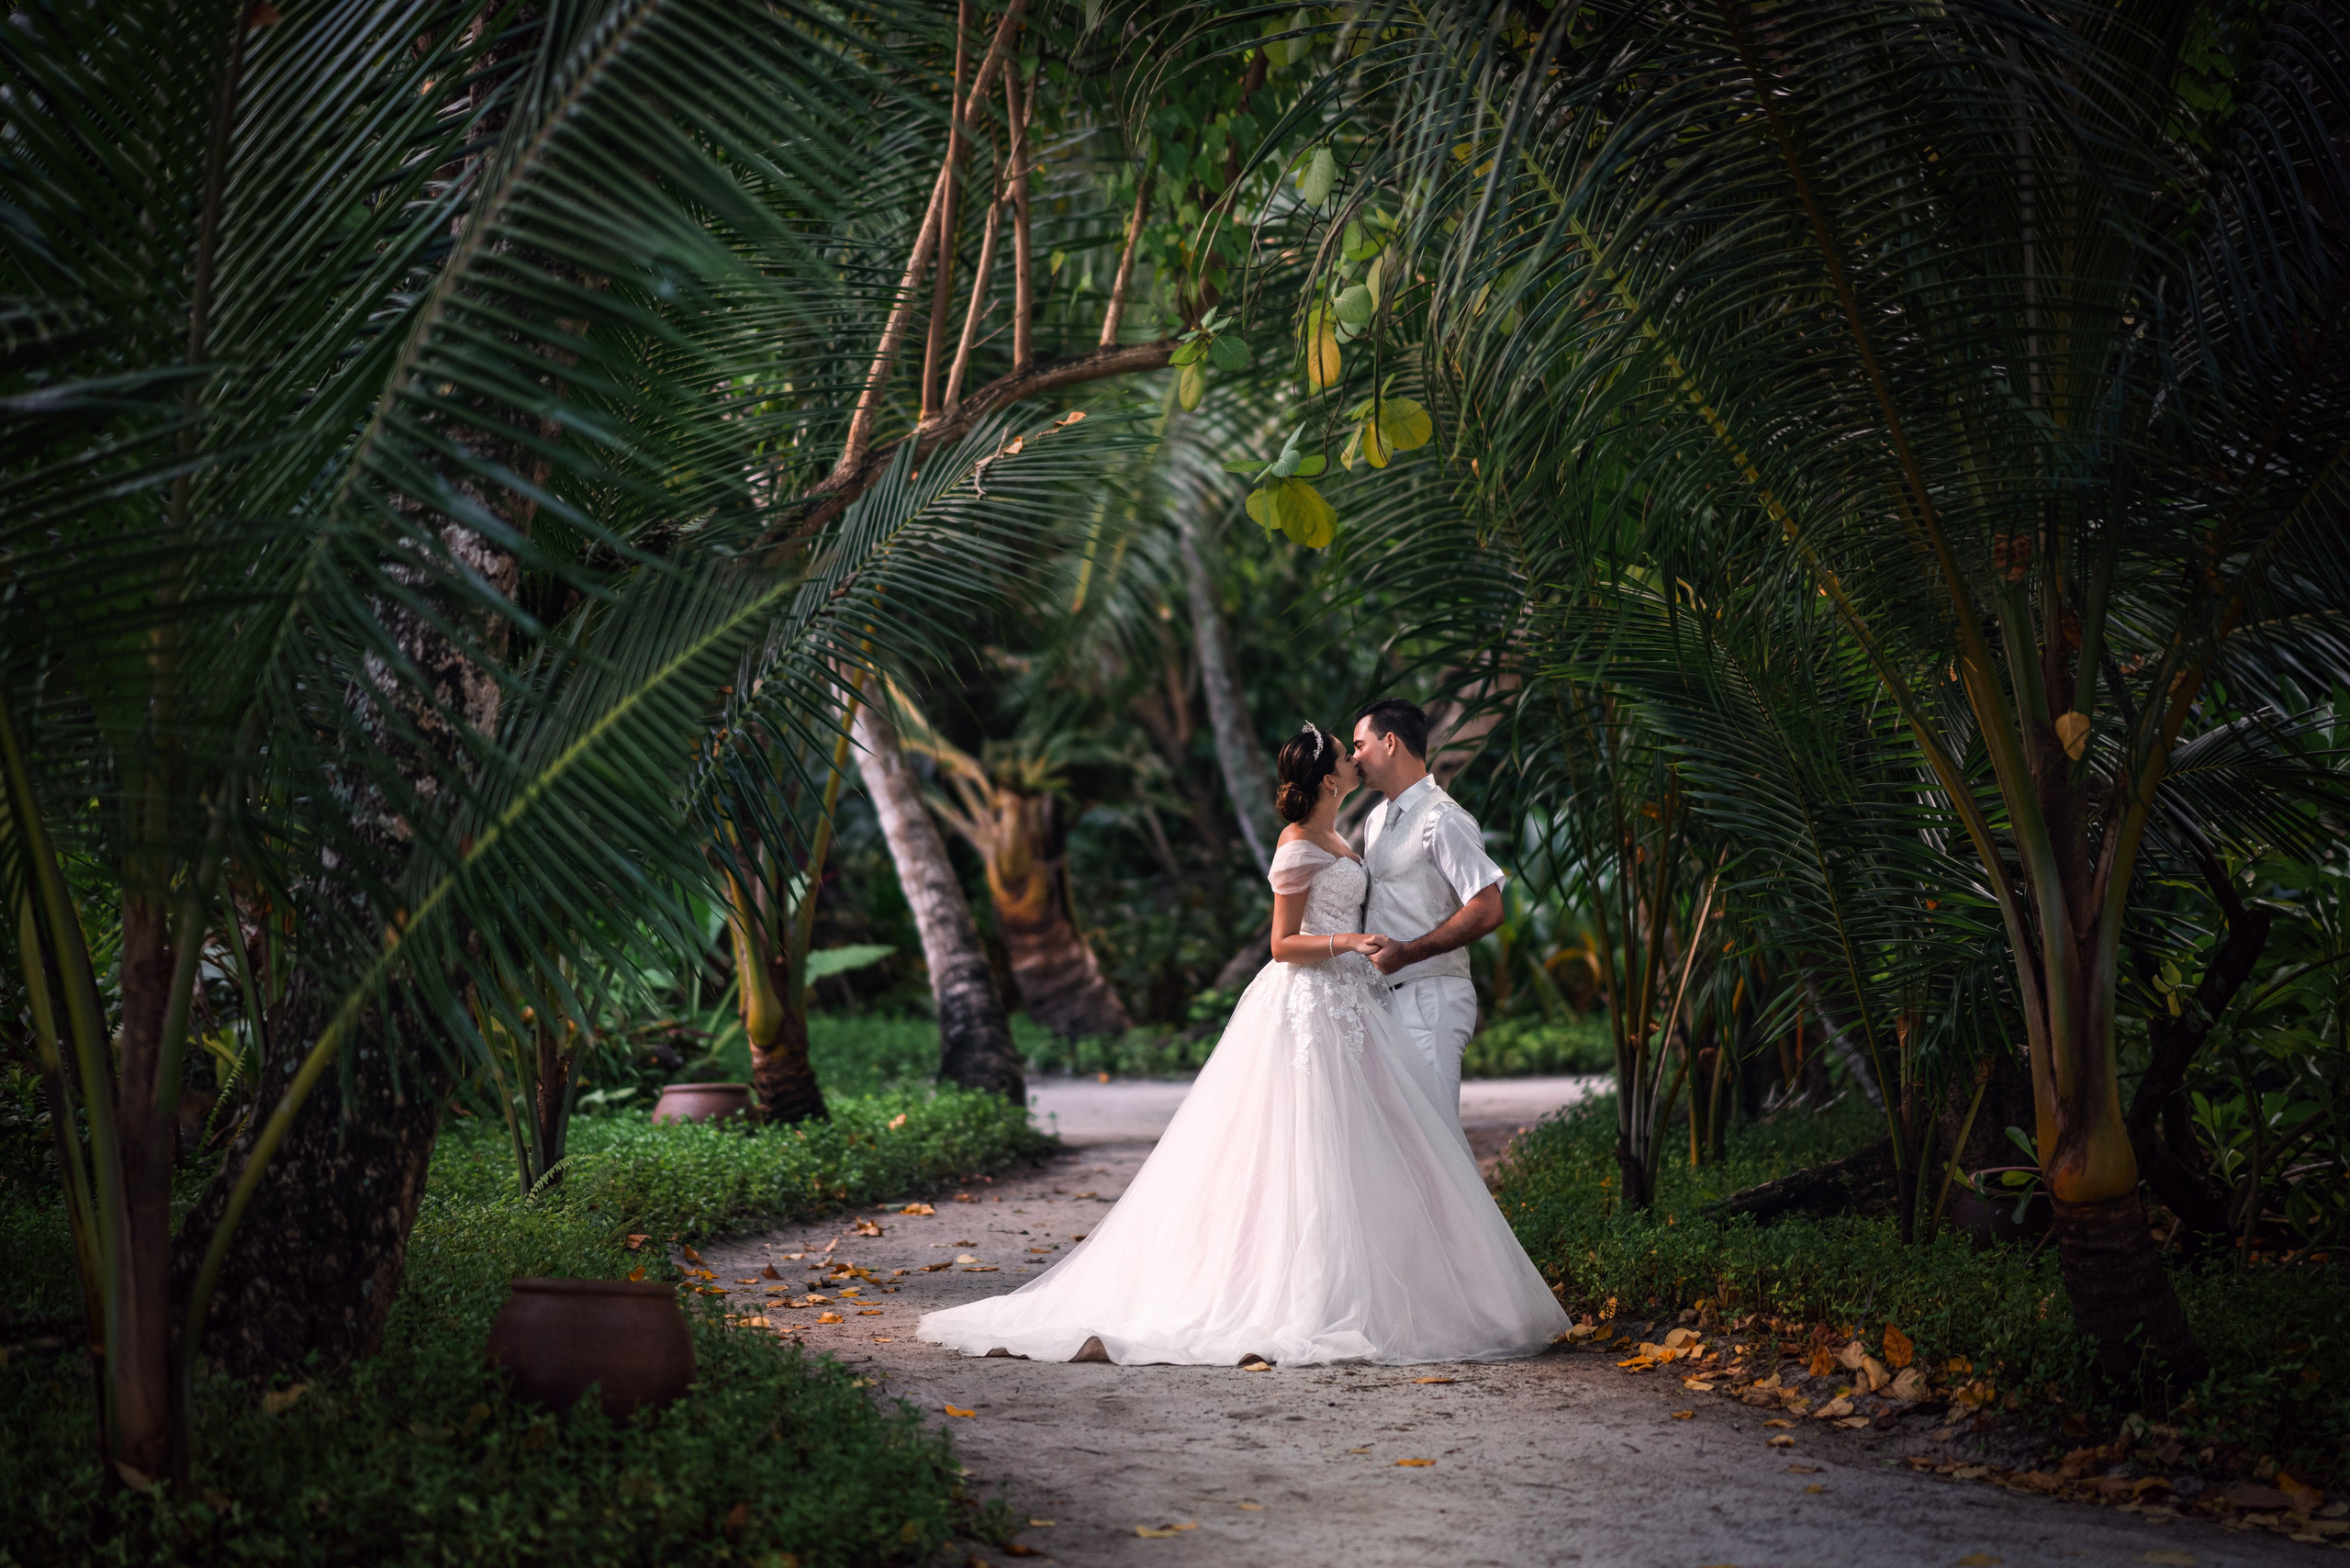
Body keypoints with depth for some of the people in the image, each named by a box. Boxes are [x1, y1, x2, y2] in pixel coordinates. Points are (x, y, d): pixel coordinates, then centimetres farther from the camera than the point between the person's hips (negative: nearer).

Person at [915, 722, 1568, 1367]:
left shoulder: (1330, 839, 15)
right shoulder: (1300, 846, -12)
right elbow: (1284, 944, -14)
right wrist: (1349, 942, -25)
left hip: (1345, 1003, 10)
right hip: (1308, 1006, -10)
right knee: (1307, 1156, -10)